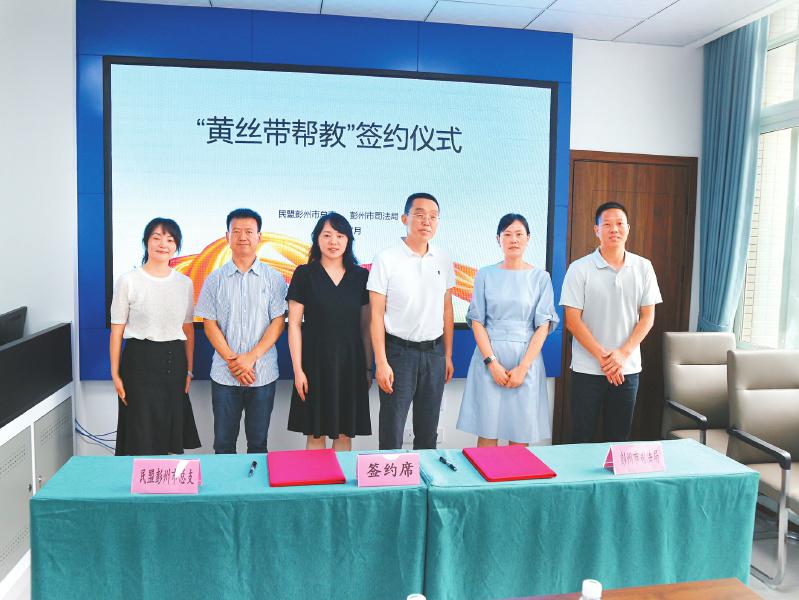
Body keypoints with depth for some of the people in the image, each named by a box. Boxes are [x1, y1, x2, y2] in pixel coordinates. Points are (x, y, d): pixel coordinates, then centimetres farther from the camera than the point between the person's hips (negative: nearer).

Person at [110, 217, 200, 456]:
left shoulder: (185, 283, 6)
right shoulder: (128, 281, -4)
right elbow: (117, 330, -2)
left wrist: (189, 370, 9)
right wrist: (115, 374, -4)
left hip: (174, 361, 3)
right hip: (139, 359, -3)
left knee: (171, 434, 10)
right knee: (141, 437, 2)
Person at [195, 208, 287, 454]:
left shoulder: (274, 279, 1)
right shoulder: (215, 279, 4)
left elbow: (278, 322, -3)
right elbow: (210, 324, 1)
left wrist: (251, 358, -13)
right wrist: (232, 360, -10)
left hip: (263, 372, -1)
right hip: (224, 373, 1)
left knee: (258, 442, 10)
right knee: (223, 442, 9)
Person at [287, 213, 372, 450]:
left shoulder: (360, 276, 5)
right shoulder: (304, 274, -2)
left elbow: (365, 326, 8)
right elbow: (294, 324, -3)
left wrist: (368, 367, 6)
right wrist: (298, 369, -7)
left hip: (350, 361, 2)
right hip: (315, 361, -2)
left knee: (344, 433, 9)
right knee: (315, 434, 6)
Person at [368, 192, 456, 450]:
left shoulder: (443, 260, 6)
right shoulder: (386, 259, -7)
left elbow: (447, 310, 11)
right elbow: (376, 314, -8)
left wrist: (448, 356, 10)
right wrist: (381, 362, -12)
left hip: (434, 353, 4)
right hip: (399, 351, -4)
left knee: (428, 431, 14)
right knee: (392, 431, 4)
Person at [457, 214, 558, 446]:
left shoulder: (541, 277, 5)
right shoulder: (485, 275, 6)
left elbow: (543, 325, 0)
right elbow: (476, 321, 2)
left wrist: (523, 367, -8)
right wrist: (492, 362, -9)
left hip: (526, 358, 0)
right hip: (489, 356, 0)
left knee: (521, 434, 3)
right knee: (487, 432, 1)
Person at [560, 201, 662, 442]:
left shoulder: (643, 267, 4)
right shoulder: (579, 269, -5)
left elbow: (648, 316, 4)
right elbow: (572, 320, -8)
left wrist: (623, 354, -9)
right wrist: (602, 356, -14)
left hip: (628, 368, 3)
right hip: (587, 368, -2)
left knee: (618, 439, 11)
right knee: (582, 438, 4)